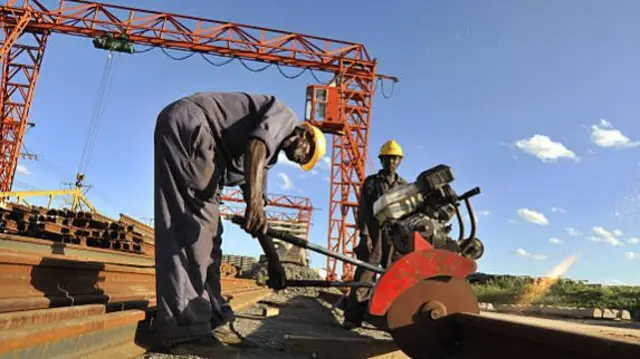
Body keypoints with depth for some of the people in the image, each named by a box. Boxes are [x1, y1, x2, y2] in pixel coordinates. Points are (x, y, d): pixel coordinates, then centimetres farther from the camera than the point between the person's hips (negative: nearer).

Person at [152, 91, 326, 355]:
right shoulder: (285, 117, 5)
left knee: (207, 226, 8)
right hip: (187, 125, -10)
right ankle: (182, 330, -16)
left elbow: (256, 215, 24)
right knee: (194, 223, -16)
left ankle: (206, 314, 12)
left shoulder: (269, 154, 26)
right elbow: (255, 145, -19)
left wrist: (273, 260, 23)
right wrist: (254, 198, -31)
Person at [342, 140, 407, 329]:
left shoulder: (404, 186, 16)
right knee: (365, 273, -8)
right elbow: (363, 211, 2)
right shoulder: (371, 182, 10)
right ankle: (353, 317, -7)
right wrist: (364, 234, -9)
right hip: (374, 233, -2)